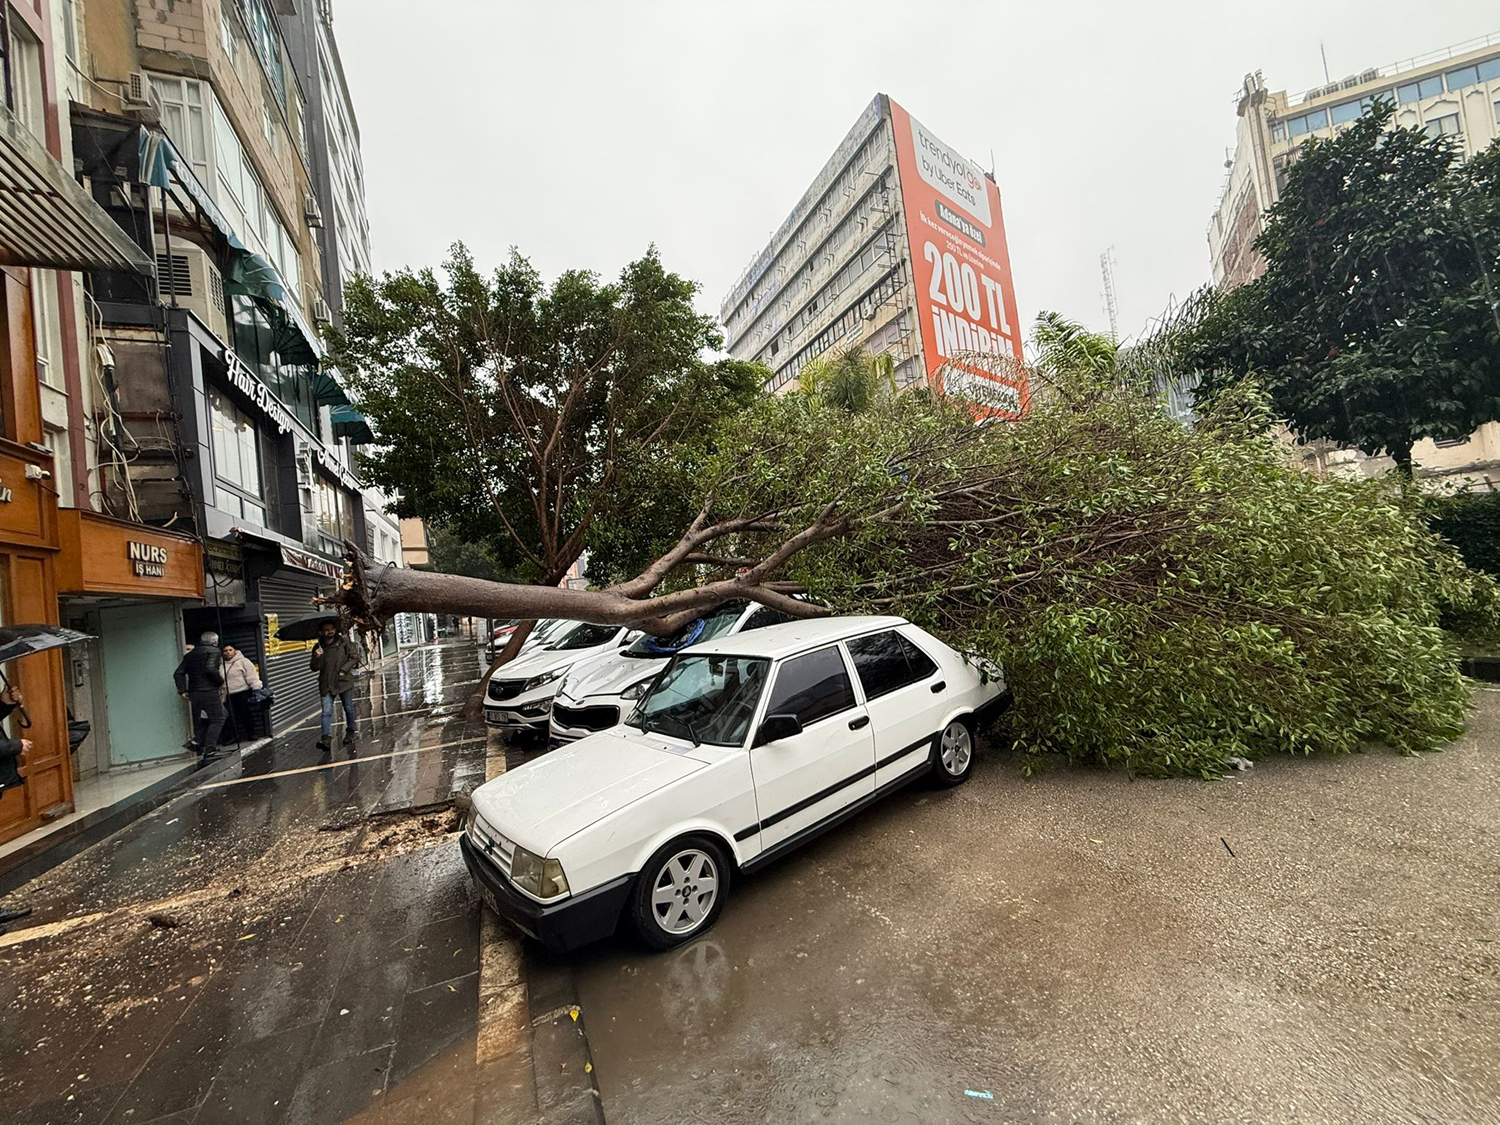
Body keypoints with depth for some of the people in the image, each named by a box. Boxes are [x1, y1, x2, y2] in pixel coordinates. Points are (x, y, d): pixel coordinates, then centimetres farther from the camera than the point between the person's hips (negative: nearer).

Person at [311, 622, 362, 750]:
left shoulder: (344, 642, -4)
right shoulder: (318, 648, 2)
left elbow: (355, 657, 0)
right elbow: (314, 668, 2)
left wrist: (344, 669, -10)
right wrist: (317, 657, -17)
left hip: (344, 681, -1)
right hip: (326, 684, 1)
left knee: (349, 709, 11)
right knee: (326, 712, -9)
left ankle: (350, 732, 30)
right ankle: (326, 738, -15)